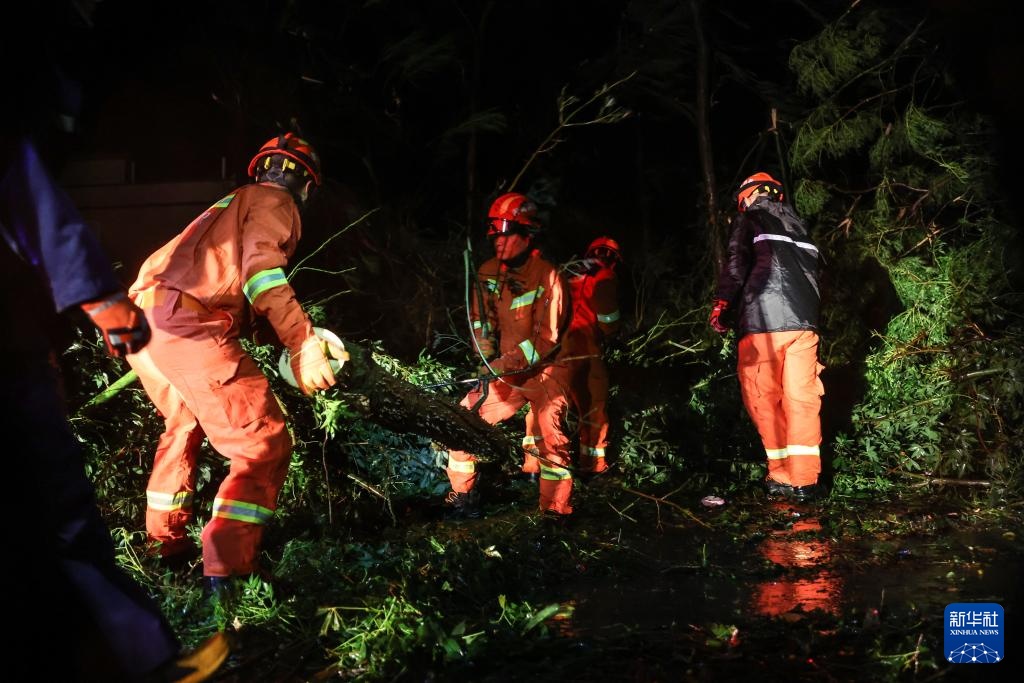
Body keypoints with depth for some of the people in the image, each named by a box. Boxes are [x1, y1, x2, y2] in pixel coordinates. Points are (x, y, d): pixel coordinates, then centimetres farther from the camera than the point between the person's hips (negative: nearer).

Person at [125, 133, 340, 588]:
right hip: (189, 328, -10)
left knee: (184, 425, 32)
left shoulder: (233, 204, 32)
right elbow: (261, 269, -13)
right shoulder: (274, 202, 6)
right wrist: (304, 346, -18)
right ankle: (227, 568, -11)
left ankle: (164, 541, 41)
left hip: (143, 322, 10)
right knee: (265, 446, -5)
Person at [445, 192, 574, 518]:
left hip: (544, 371, -5)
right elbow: (481, 321, 5)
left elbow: (546, 339, -21)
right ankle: (461, 495, 15)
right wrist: (486, 361, -11)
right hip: (504, 373, 6)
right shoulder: (487, 273, -1)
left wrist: (502, 365, -26)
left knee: (550, 434, -23)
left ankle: (556, 511, -12)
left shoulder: (547, 276, -18)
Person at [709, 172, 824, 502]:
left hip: (763, 320, -5)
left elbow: (737, 264, -5)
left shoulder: (750, 219, 8)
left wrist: (721, 303, 0)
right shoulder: (797, 223, 24)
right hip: (804, 321, 5)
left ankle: (782, 476, 3)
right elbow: (813, 270, 23)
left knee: (764, 399, 3)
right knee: (802, 399, 2)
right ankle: (805, 480, -3)